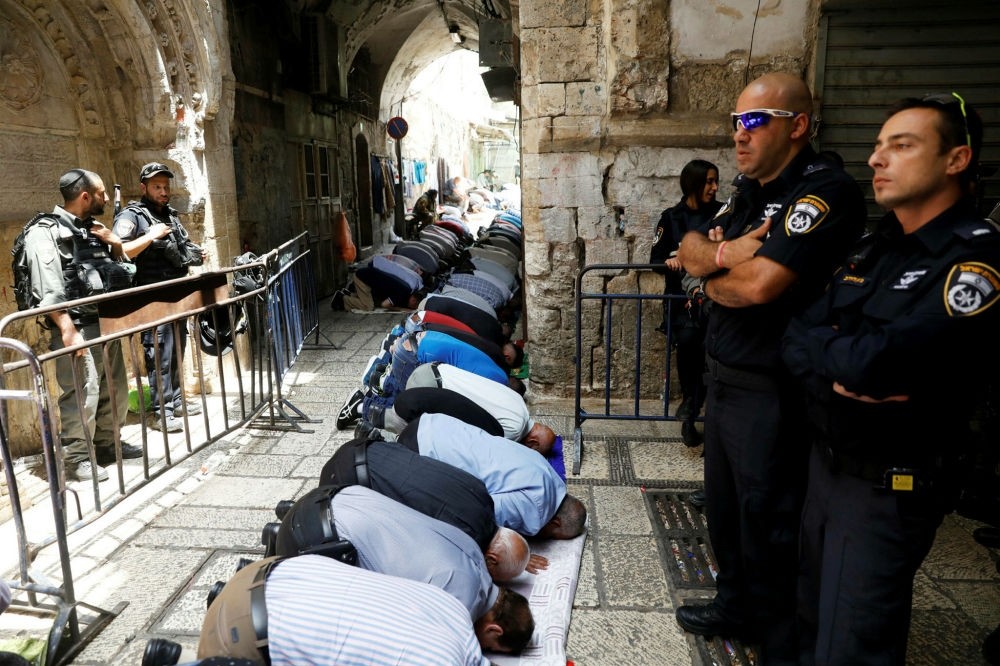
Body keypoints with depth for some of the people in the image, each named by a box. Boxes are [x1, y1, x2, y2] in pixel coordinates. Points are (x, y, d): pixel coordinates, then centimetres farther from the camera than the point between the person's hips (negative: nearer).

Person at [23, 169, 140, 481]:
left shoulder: (91, 228, 17)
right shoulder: (44, 232, -8)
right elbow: (47, 289, -17)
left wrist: (115, 244, 5)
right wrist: (68, 330, -24)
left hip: (106, 324, 8)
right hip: (77, 329, -8)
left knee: (115, 391, 14)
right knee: (82, 395, -7)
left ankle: (107, 445, 29)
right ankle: (77, 459, 6)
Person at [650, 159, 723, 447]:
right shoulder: (671, 217, 8)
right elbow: (655, 258, 8)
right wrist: (669, 261, -13)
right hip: (682, 293, -1)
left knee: (710, 345, -20)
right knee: (687, 340, -25)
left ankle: (690, 411, -5)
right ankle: (692, 408, -7)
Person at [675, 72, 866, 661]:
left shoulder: (825, 190, -18)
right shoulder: (751, 188, 10)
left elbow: (758, 283, -27)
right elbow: (690, 251, 5)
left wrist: (713, 279, -7)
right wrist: (724, 251, -15)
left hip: (771, 391, -9)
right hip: (724, 376, 9)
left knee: (766, 519, 6)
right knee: (724, 503, 21)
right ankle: (736, 606, 42)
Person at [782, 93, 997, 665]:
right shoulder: (875, 246, 8)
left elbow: (873, 364, -29)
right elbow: (796, 339, -1)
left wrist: (820, 344, -9)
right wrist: (840, 374, -20)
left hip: (892, 486, -7)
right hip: (827, 460, 8)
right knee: (814, 620, 23)